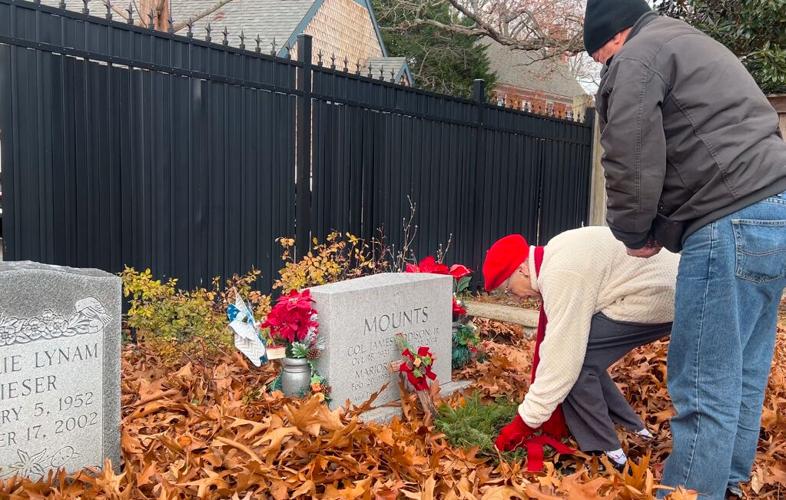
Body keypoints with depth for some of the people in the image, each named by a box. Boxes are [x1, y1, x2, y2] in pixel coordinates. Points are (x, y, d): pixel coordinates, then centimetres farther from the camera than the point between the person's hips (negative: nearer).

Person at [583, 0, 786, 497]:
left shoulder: (639, 55, 0)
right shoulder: (694, 47, 31)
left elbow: (633, 157, -11)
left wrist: (635, 233, 5)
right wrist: (661, 230, 20)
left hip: (733, 222, -10)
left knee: (705, 382, -5)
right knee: (742, 372, 16)